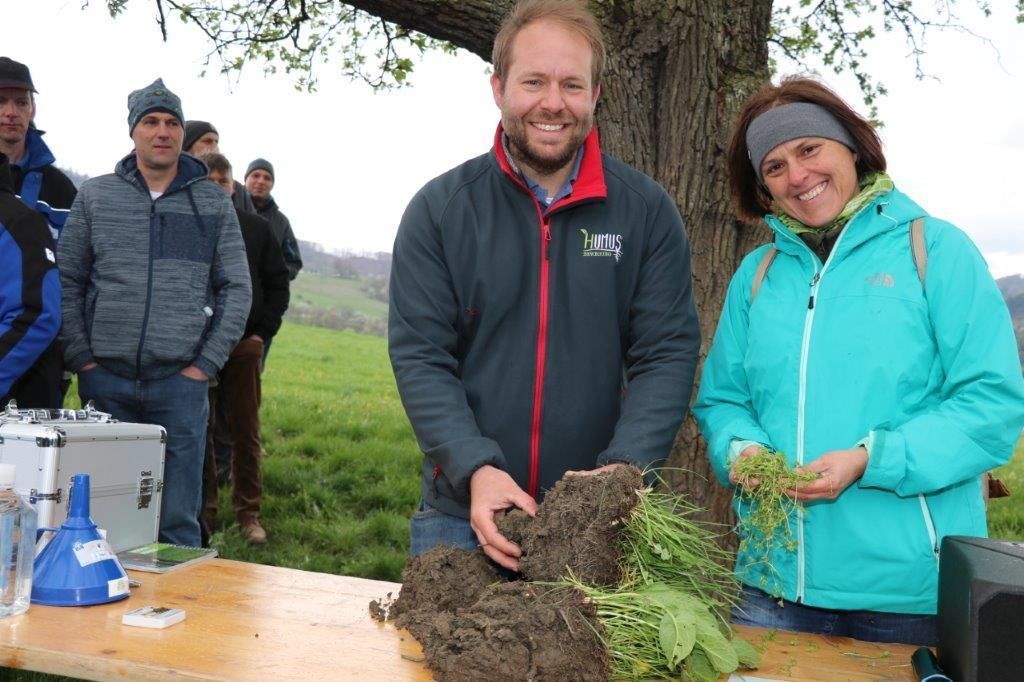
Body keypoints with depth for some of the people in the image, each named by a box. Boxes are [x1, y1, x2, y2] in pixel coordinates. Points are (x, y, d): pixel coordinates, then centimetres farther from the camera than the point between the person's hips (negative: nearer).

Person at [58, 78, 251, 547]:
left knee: (178, 520, 3)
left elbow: (236, 289, 5)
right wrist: (82, 360, -2)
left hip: (181, 383, -1)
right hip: (106, 381, 1)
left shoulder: (213, 203, 6)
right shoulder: (95, 196, 7)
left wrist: (206, 363, -2)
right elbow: (67, 282, 6)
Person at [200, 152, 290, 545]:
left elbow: (278, 284, 11)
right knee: (198, 431, 6)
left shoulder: (257, 229, 9)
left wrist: (263, 332, 1)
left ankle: (248, 511, 12)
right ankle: (203, 508, 17)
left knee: (246, 431, 3)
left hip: (244, 345, 1)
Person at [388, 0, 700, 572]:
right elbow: (419, 357, -6)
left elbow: (668, 353, -4)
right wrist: (475, 468, -20)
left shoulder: (648, 211, 0)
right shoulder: (439, 208, -1)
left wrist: (624, 468, -19)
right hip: (461, 515, 1)